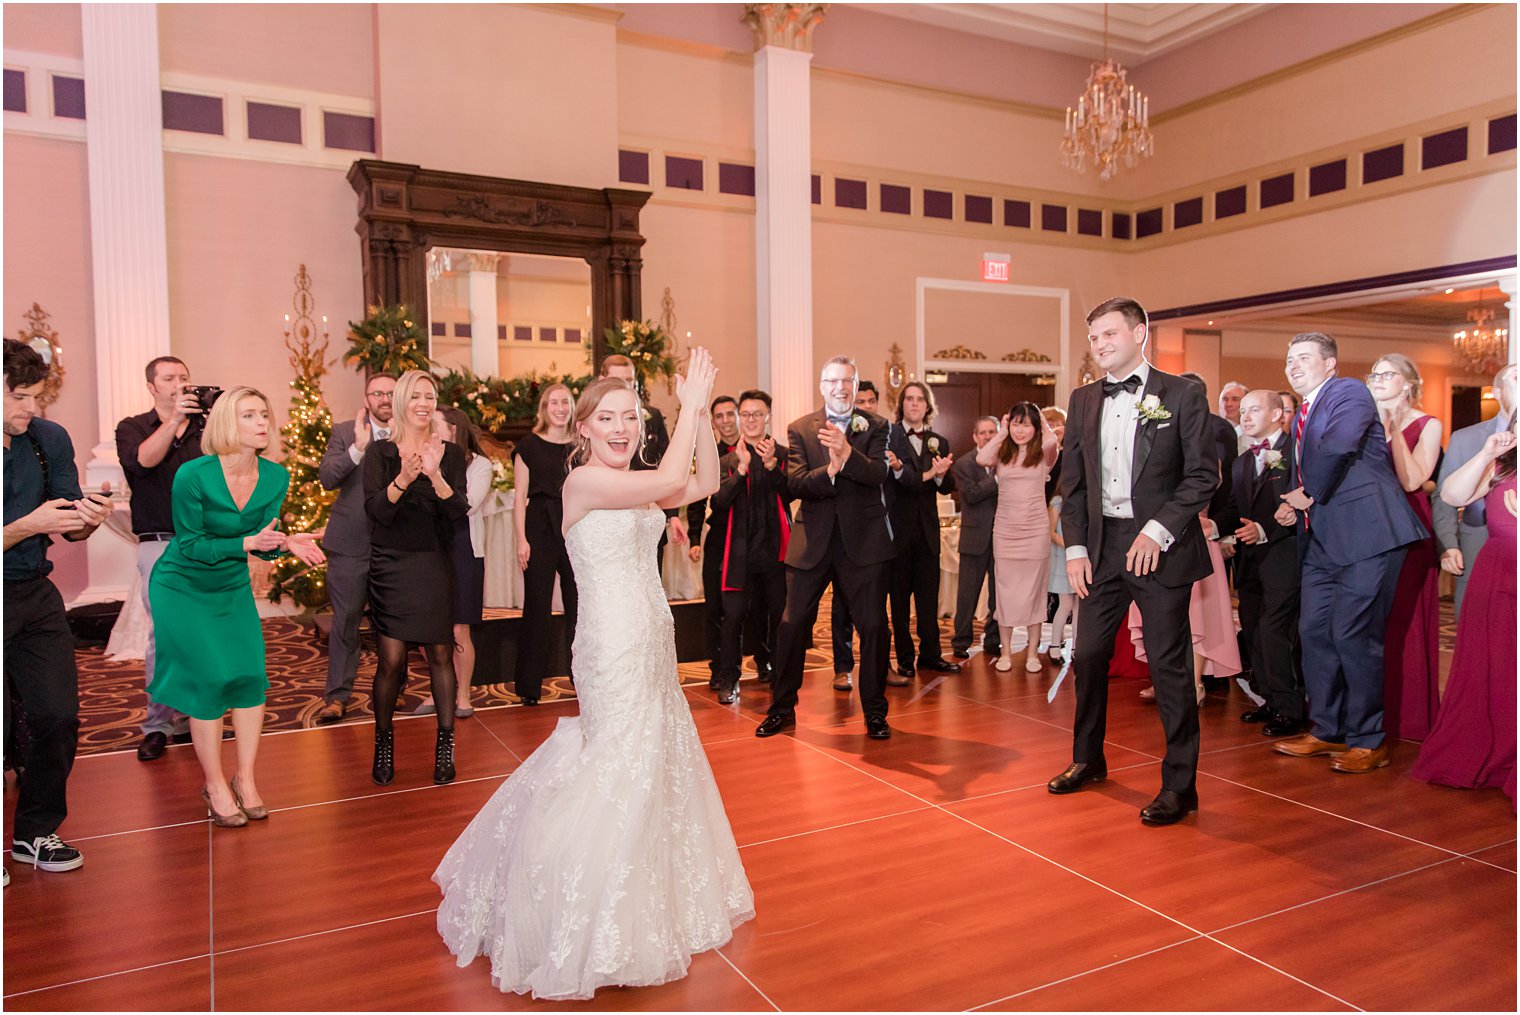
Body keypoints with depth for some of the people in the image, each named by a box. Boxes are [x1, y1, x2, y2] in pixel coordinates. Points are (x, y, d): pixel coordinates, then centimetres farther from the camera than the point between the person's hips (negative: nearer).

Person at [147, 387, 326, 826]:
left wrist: (286, 543, -25)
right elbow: (190, 545, -19)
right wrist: (248, 542, -31)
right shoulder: (193, 475, -23)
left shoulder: (275, 476, -9)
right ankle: (214, 783, 10)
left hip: (233, 588, 4)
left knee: (252, 674, -4)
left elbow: (264, 544, -2)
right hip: (183, 588, -4)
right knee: (211, 679, -8)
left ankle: (245, 778, 11)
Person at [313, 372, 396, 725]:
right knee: (345, 621, 3)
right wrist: (358, 447, -22)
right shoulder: (344, 432, 2)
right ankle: (337, 696, 12)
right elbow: (327, 478, -11)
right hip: (351, 541, -1)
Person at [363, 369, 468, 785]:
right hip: (390, 567, -1)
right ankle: (383, 741, 18)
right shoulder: (380, 452, 0)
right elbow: (375, 510, -12)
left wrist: (435, 475, -27)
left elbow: (459, 510, -10)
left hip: (435, 567, 1)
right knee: (391, 661, -3)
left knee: (441, 655, 3)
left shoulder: (450, 453, 3)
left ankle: (445, 742, 15)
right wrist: (404, 478, -30)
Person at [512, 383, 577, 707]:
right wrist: (522, 540, -9)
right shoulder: (529, 446, 2)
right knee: (537, 607, 1)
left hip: (577, 531, 3)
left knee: (579, 605, 6)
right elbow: (520, 497, -1)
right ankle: (529, 685, 10)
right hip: (541, 531, -3)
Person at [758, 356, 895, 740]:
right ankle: (782, 708, 20)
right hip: (812, 540, 1)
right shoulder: (800, 429, 3)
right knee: (792, 625, 4)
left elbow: (879, 474, -14)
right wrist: (829, 470, -28)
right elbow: (795, 483, -9)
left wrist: (847, 453, -32)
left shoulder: (875, 426, 2)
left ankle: (875, 711, 21)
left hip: (863, 540, 0)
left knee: (874, 626, 4)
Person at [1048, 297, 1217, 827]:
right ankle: (1088, 759, 31)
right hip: (1101, 547, 5)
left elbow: (1203, 475, -6)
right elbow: (1072, 481, 11)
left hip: (1160, 549, -4)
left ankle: (1179, 784, 13)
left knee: (1169, 665, 0)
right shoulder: (1083, 400, 10)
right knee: (1088, 656, 12)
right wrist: (1075, 547, 3)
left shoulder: (1182, 394, -3)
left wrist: (1158, 530, -16)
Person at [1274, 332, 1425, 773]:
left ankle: (1368, 740, 6)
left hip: (1365, 535, -9)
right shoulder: (1303, 415, 21)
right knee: (1314, 633, 9)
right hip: (1322, 541, 9)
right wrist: (1293, 502, 2)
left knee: (1353, 635, -8)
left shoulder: (1349, 392, -5)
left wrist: (1310, 496, -9)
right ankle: (1327, 732, 21)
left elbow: (1337, 448, -22)